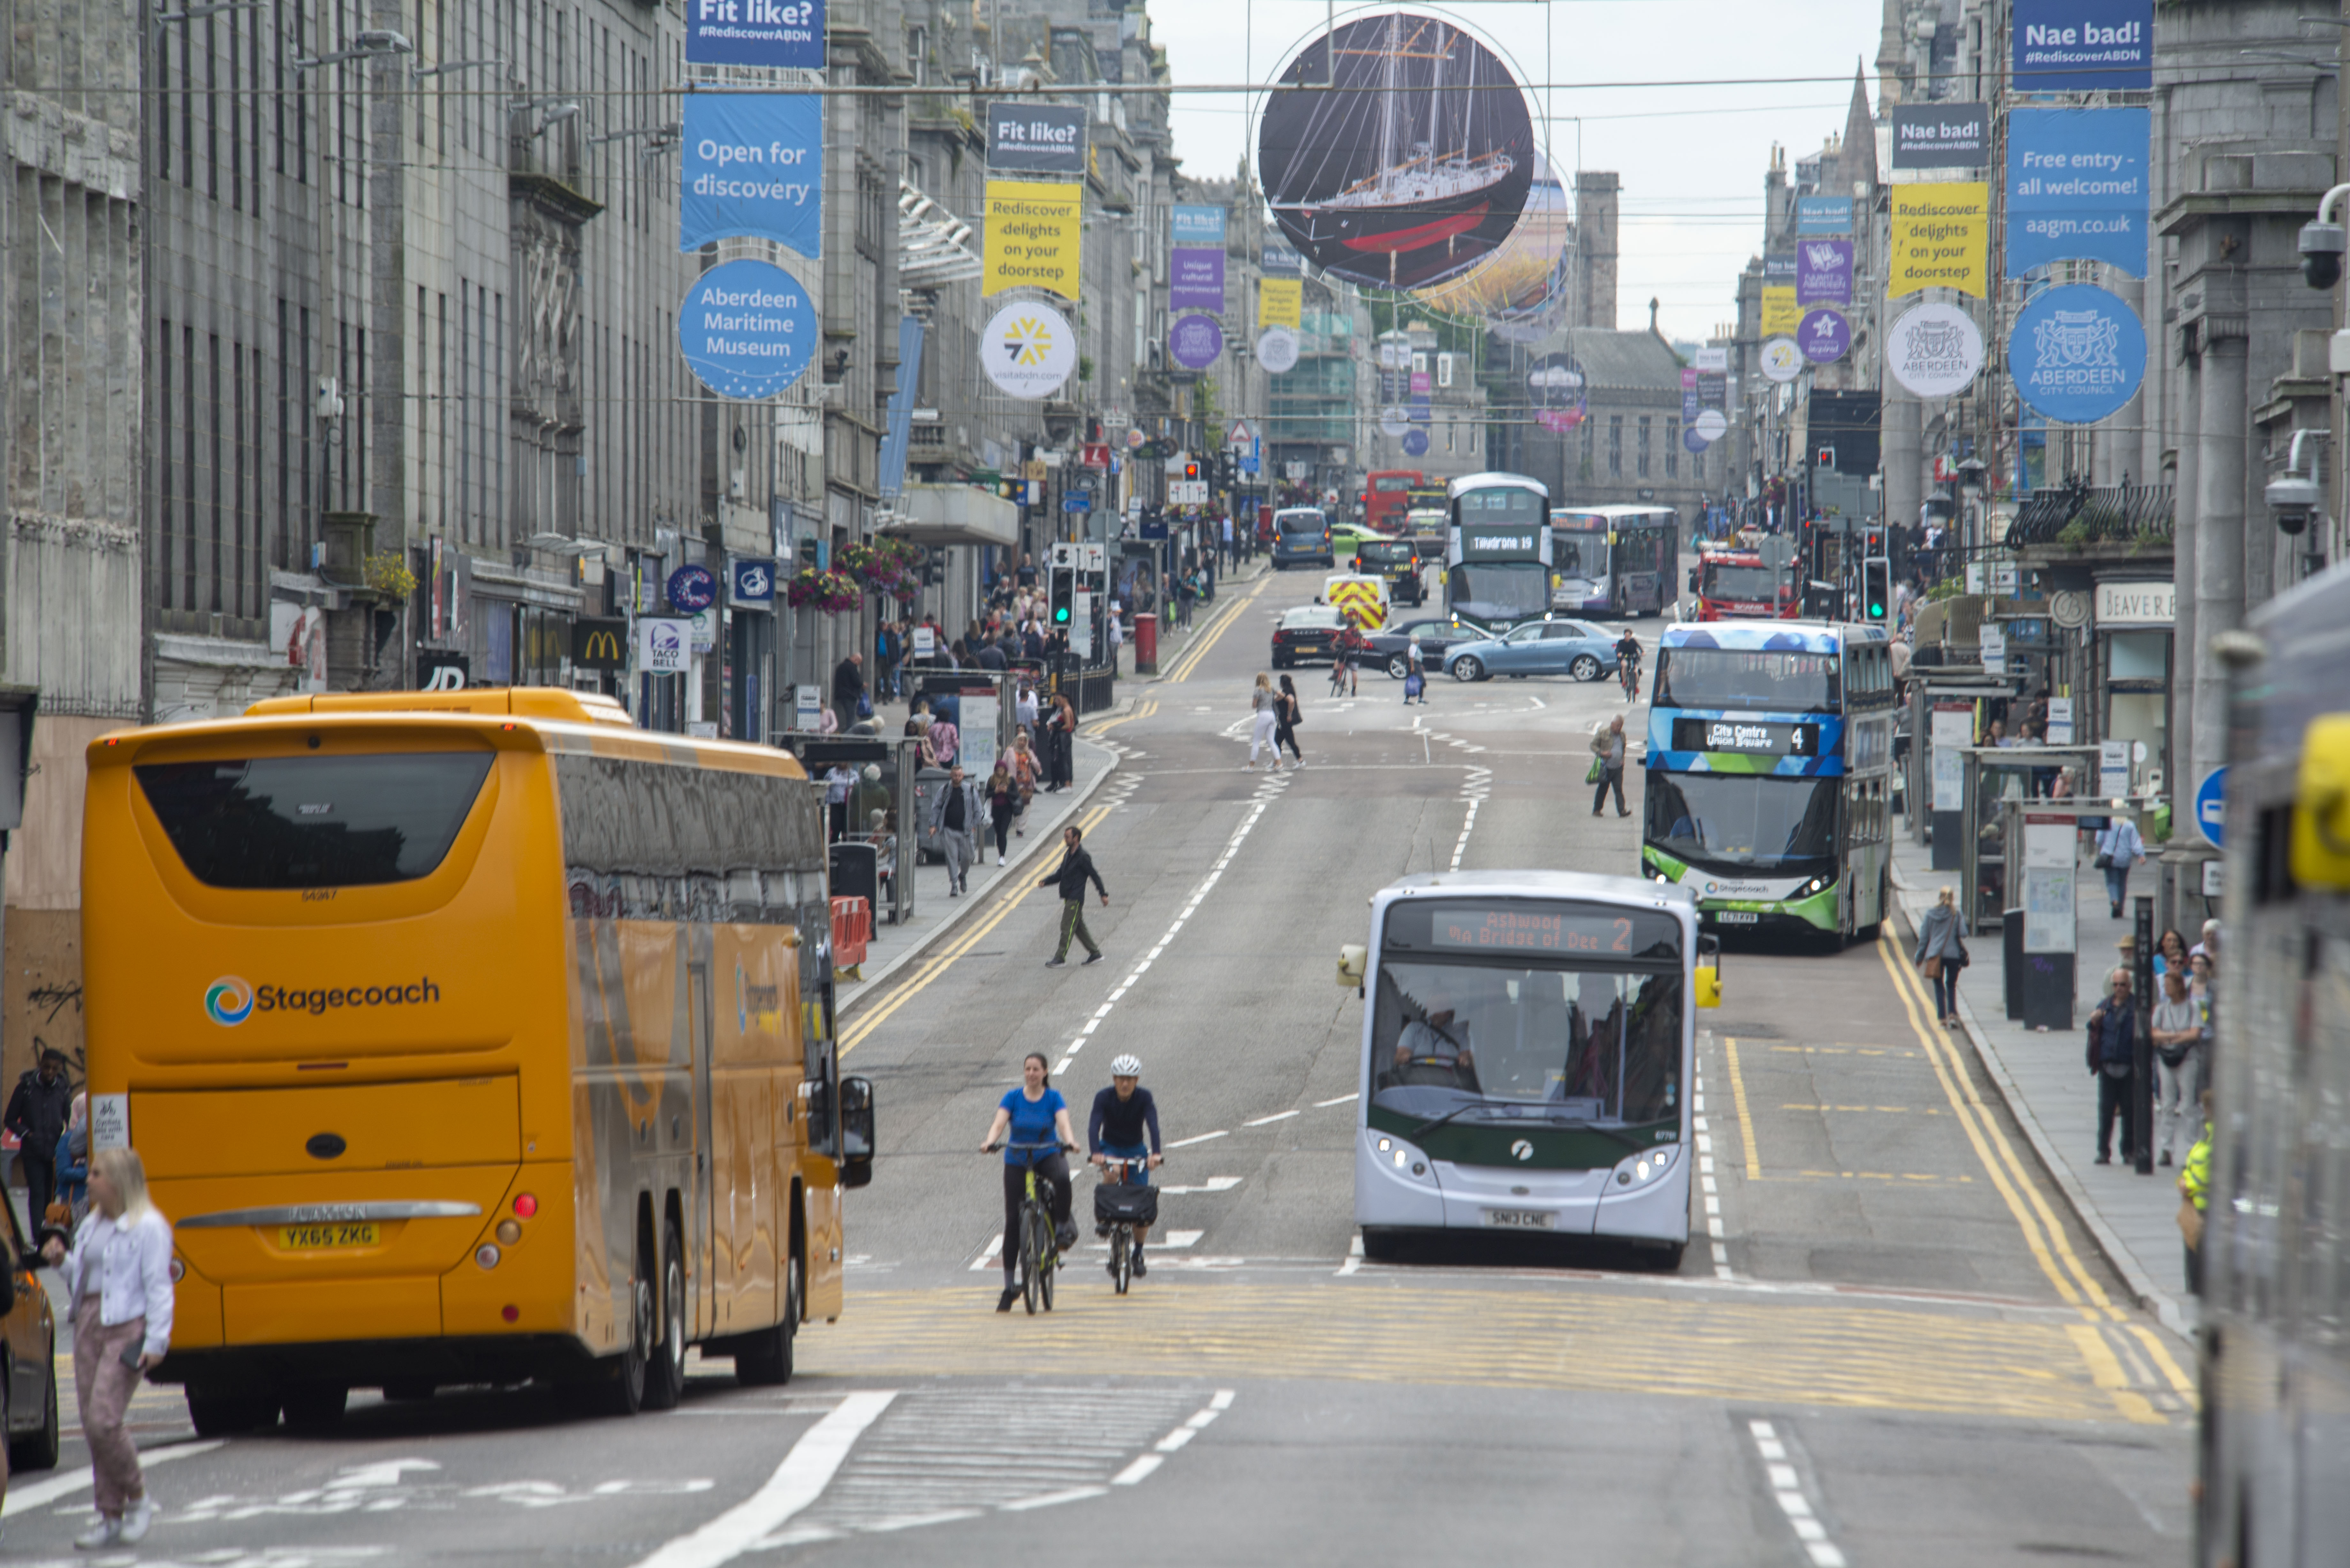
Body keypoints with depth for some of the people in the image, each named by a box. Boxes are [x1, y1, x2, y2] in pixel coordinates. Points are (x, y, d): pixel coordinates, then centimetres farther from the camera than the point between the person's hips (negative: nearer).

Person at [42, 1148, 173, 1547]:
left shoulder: (148, 1228, -7)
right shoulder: (91, 1226, 17)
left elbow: (158, 1287, -10)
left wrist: (156, 1340, -16)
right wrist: (62, 1263, 6)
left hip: (126, 1327, -8)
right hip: (88, 1322, 8)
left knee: (103, 1421, -17)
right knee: (92, 1426, 5)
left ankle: (138, 1499, 2)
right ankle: (111, 1518, 11)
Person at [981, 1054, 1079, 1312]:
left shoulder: (1053, 1098, -4)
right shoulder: (1013, 1097, -3)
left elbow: (1063, 1123, -18)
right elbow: (999, 1123, -15)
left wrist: (1070, 1141, -40)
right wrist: (990, 1142, -35)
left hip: (1048, 1155, -1)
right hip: (1017, 1161, 1)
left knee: (1062, 1178, -39)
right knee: (1013, 1222, -3)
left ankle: (1063, 1227, -16)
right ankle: (1010, 1287, 4)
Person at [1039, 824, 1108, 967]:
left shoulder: (1083, 857, -13)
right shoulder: (1068, 855, 14)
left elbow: (1094, 875, -9)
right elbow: (1060, 874, 18)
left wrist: (1104, 894, -7)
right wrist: (1046, 882, 3)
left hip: (1076, 899, -9)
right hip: (1069, 898, 9)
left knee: (1067, 927, -9)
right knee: (1079, 927, 14)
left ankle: (1060, 958, -8)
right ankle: (1095, 954, 22)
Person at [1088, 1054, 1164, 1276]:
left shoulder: (1144, 1098, -18)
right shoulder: (1104, 1098, -19)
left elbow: (1153, 1126, -31)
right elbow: (1094, 1126, -32)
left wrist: (1155, 1154, -48)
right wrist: (1095, 1153, -49)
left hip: (1136, 1150, 1)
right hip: (1110, 1148, -1)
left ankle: (1138, 1254, 12)